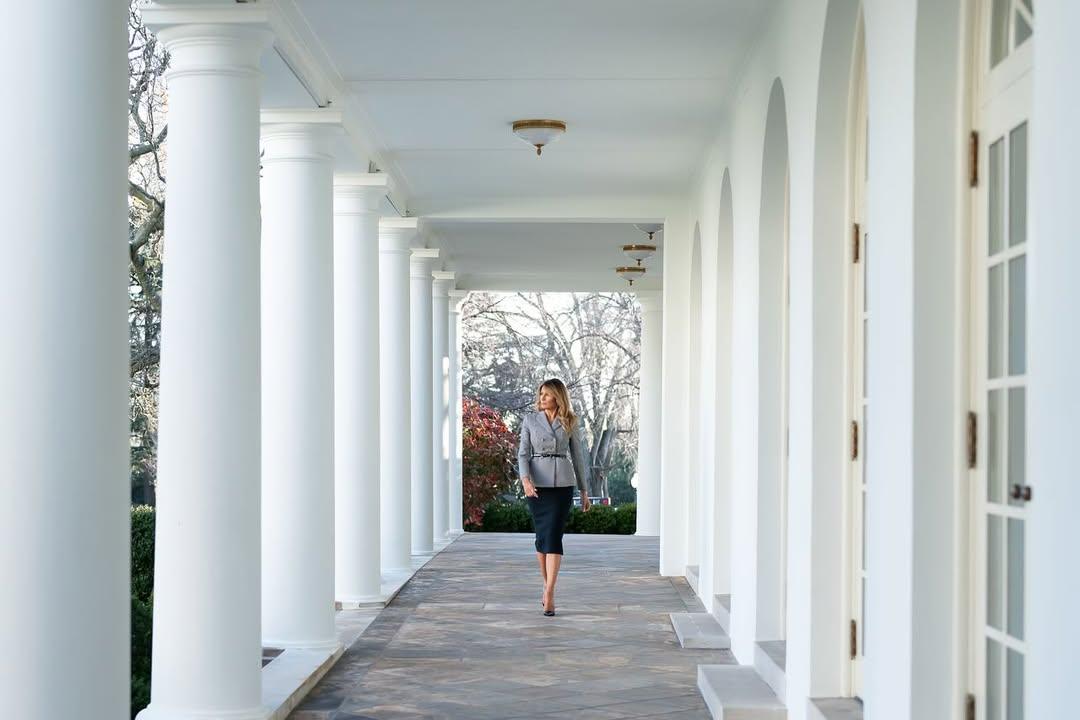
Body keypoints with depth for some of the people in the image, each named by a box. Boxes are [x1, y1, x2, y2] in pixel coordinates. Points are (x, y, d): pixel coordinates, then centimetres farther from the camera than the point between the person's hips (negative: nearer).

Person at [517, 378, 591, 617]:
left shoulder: (570, 423, 5)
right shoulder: (530, 420, 4)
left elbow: (577, 457, 11)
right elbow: (523, 453, -1)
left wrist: (584, 491, 13)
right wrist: (525, 479, -19)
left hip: (562, 483, -1)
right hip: (537, 483, 1)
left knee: (553, 536, -12)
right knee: (542, 536, 7)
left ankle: (549, 594, -17)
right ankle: (548, 588, 24)